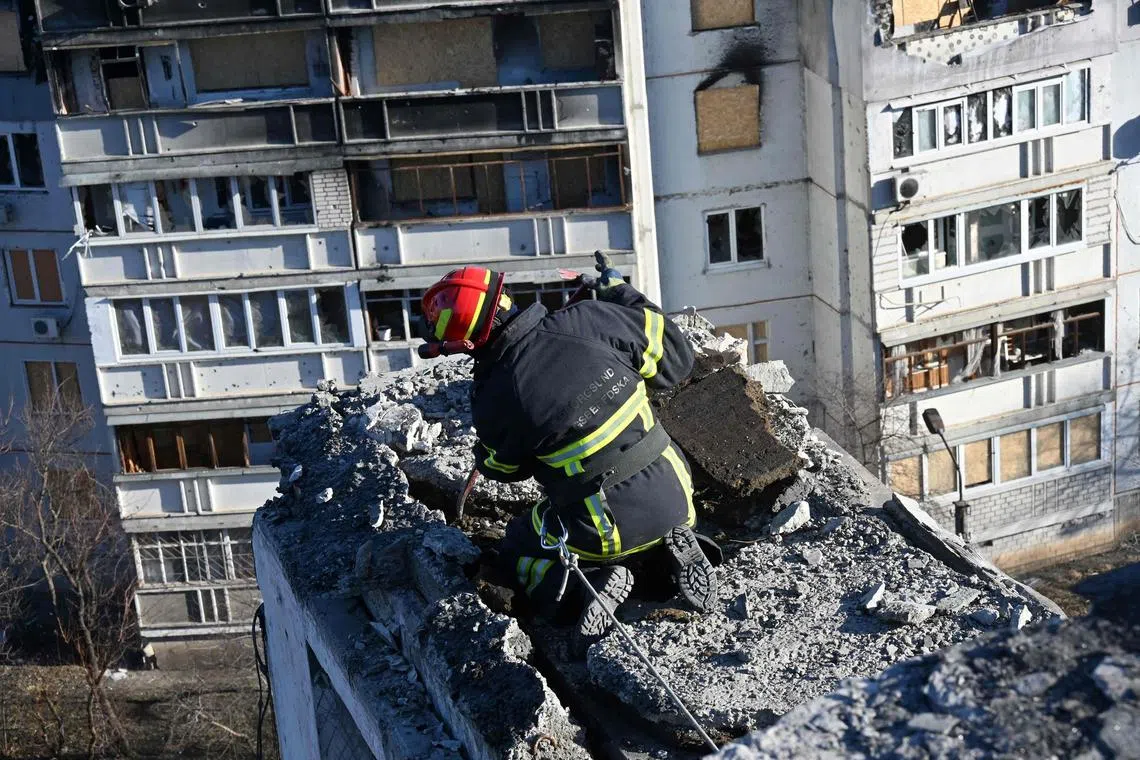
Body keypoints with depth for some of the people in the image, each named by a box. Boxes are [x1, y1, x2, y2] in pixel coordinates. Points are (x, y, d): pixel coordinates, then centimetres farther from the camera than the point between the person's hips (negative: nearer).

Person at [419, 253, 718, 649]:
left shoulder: (494, 400, -17)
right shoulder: (586, 320, -15)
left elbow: (503, 469, 5)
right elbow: (676, 356, 0)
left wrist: (482, 452, 29)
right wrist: (621, 293, 12)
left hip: (607, 533, -2)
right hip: (674, 499, 3)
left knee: (516, 551, 27)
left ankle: (595, 577, -2)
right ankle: (676, 545, 9)